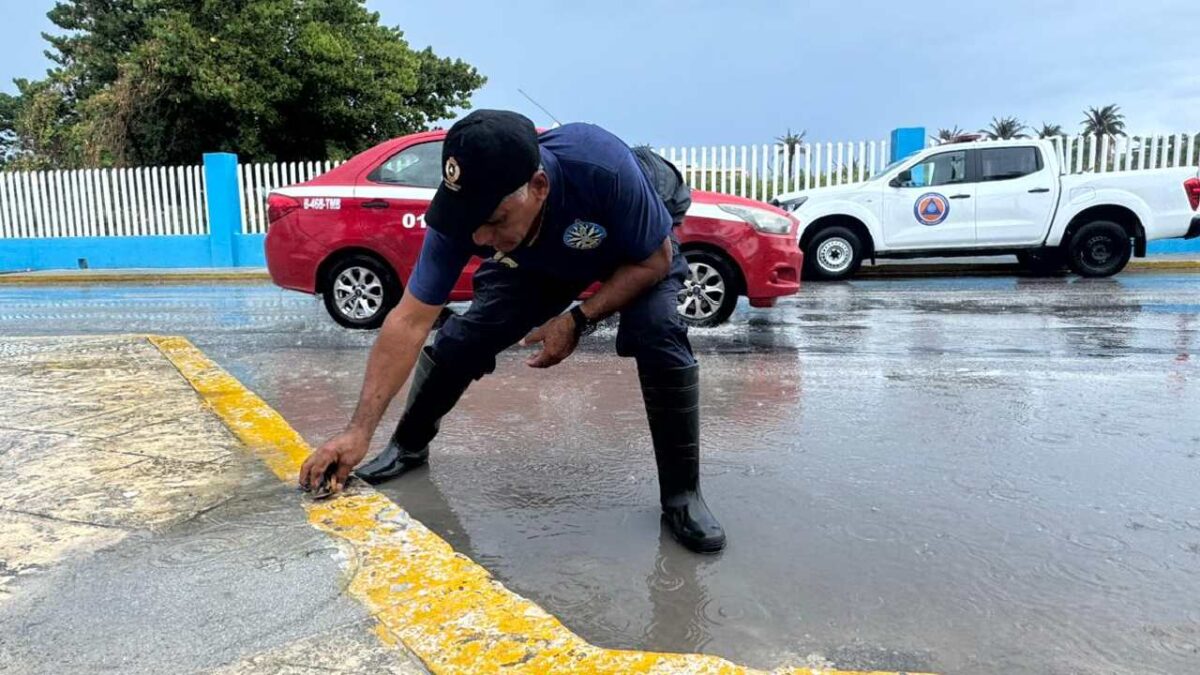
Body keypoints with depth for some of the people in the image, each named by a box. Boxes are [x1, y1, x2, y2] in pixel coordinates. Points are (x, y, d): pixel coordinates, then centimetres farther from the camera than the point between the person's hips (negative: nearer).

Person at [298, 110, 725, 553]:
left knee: (658, 336, -31)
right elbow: (410, 322, -29)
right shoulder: (463, 214, -32)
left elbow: (655, 261, -26)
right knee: (462, 339, -11)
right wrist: (359, 431, -32)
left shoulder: (603, 168, -43)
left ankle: (681, 496, -14)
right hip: (539, 260, 3)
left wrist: (577, 319, -34)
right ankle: (408, 447, 18)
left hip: (640, 241, -2)